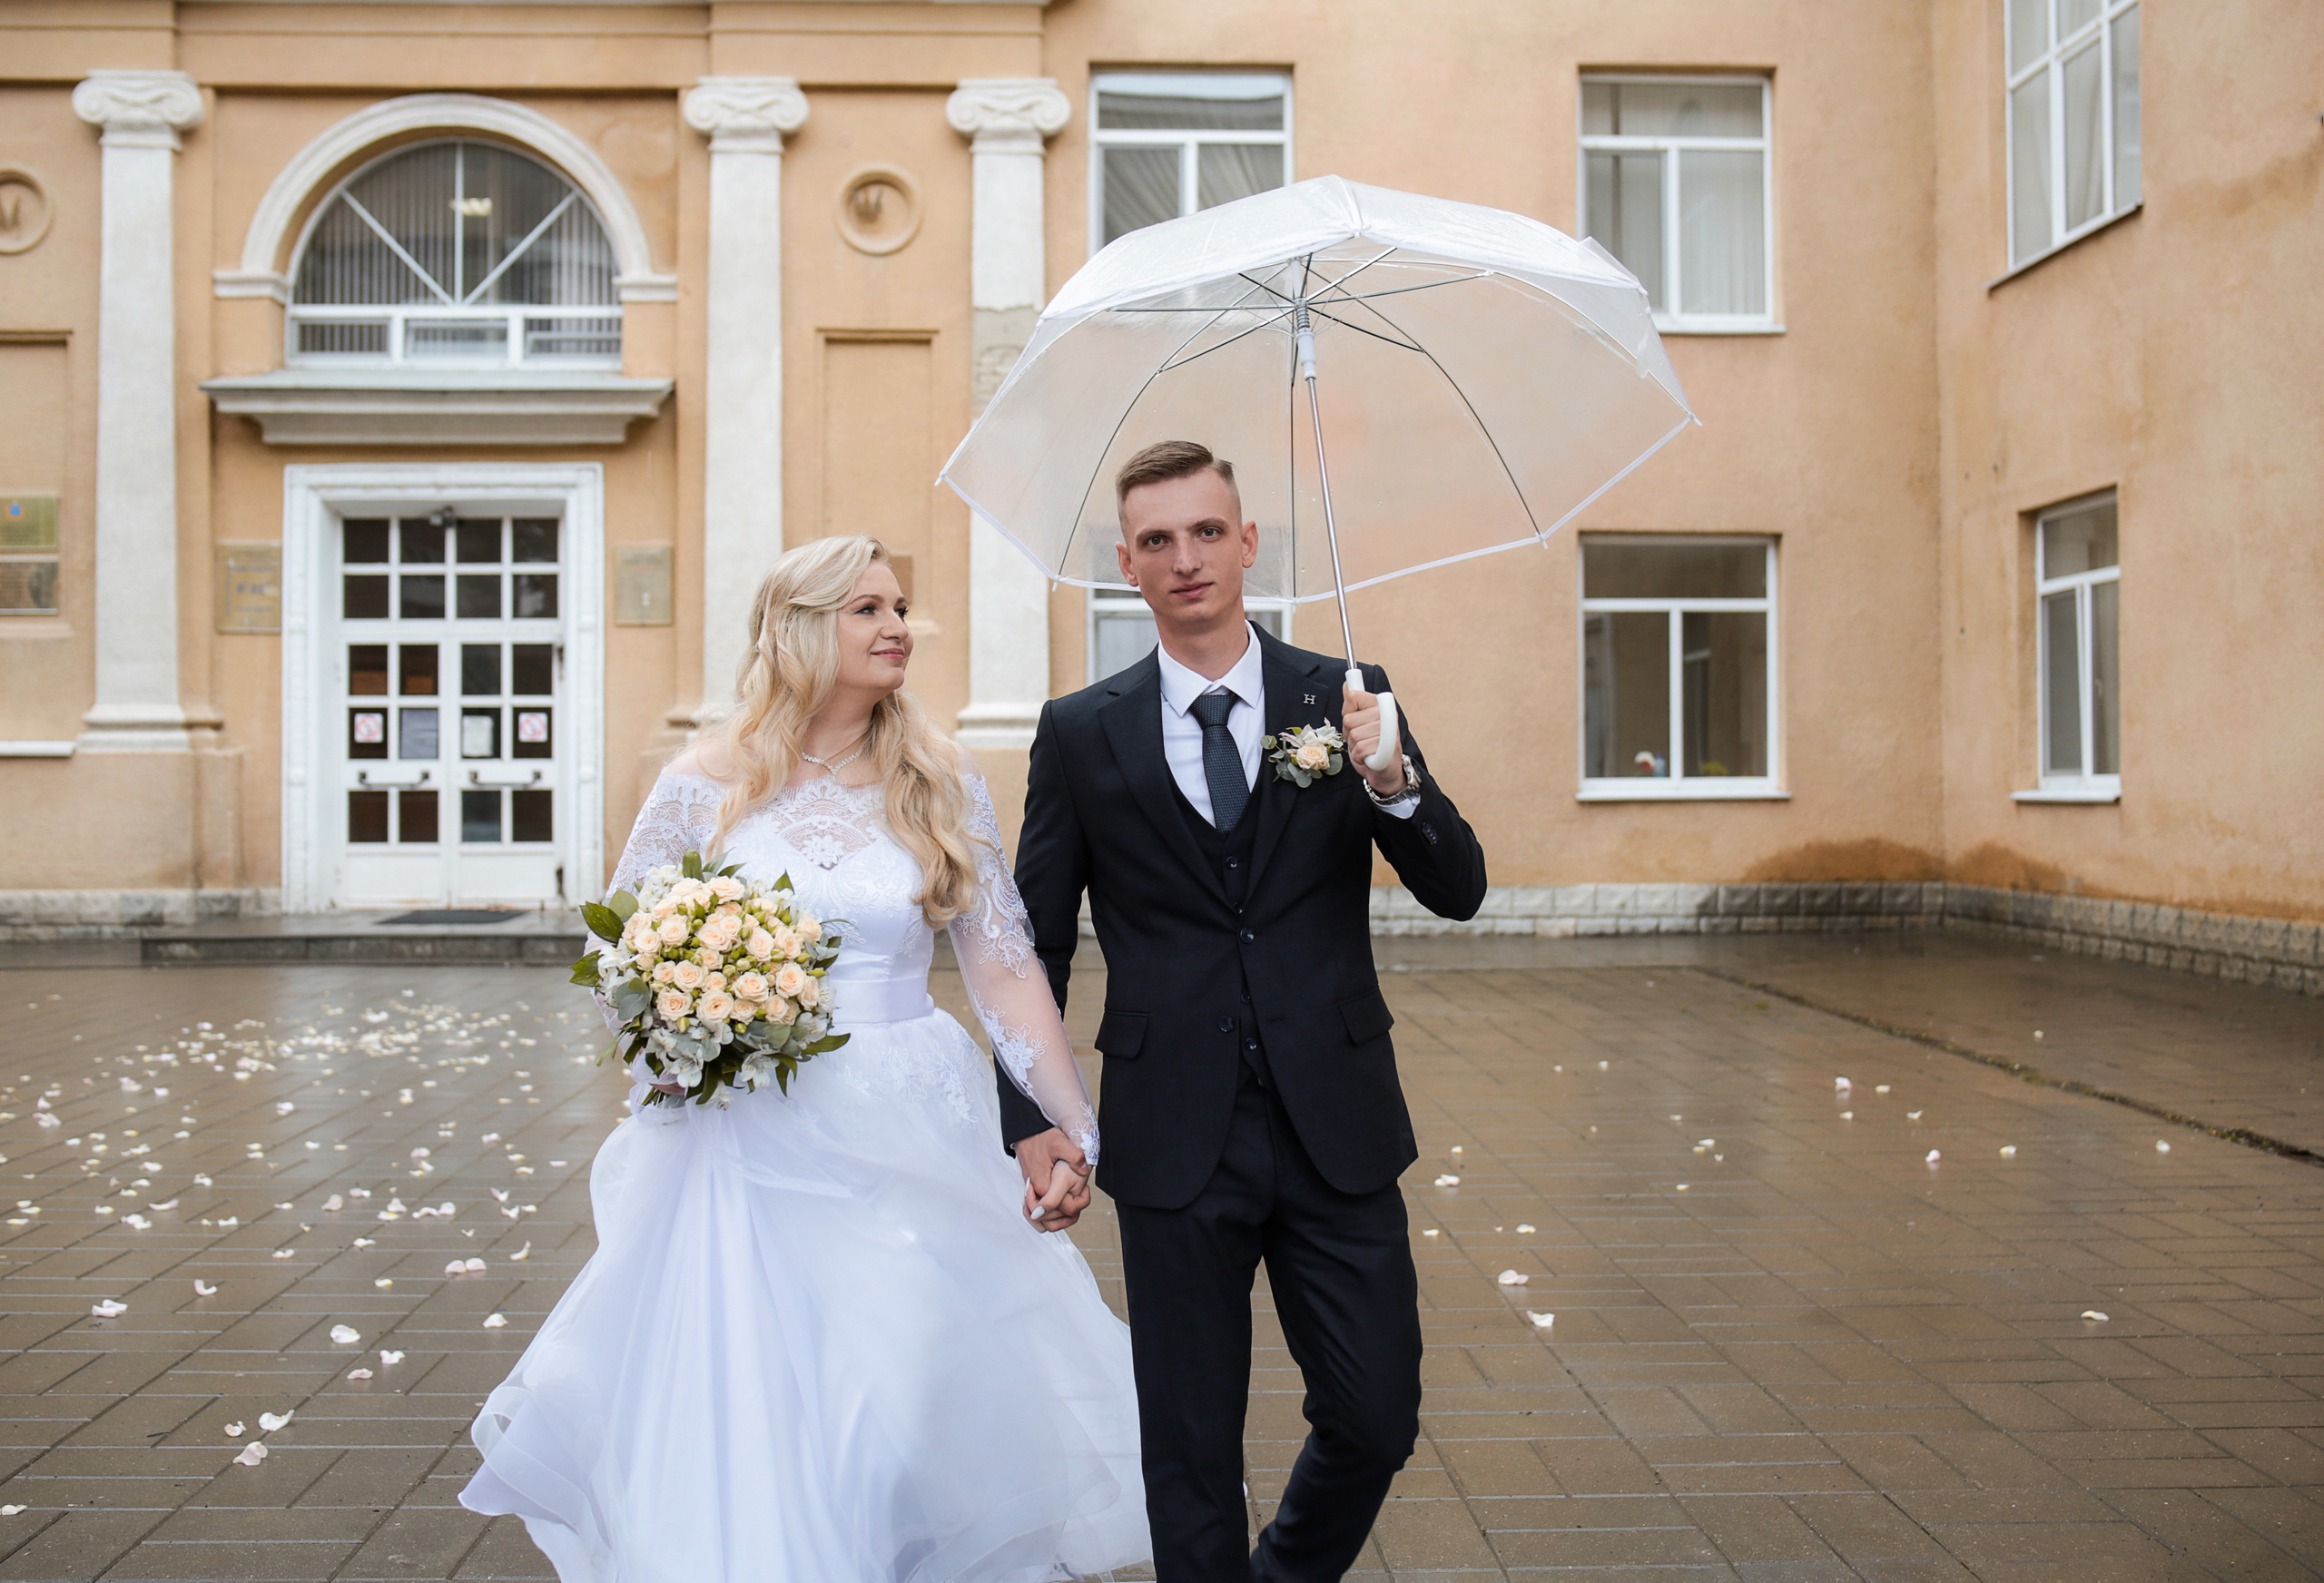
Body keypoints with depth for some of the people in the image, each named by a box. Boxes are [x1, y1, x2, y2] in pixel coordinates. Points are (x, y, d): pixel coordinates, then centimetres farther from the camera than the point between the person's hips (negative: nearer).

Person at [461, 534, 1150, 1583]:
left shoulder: (940, 787, 3)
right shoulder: (704, 786, 1)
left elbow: (1004, 971, 1)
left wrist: (1076, 1130, -7)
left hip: (907, 1144, 1)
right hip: (742, 1149, 0)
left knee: (920, 1408, 2)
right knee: (730, 1420, 5)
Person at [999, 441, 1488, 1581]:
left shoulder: (1347, 700, 2)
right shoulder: (1080, 734, 1)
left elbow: (1459, 892, -2)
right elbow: (1035, 944, 5)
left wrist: (1395, 781, -20)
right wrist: (1029, 1118, -4)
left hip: (1336, 1129, 1)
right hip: (1175, 1140, -1)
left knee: (1378, 1419, 10)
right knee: (1191, 1452, 10)